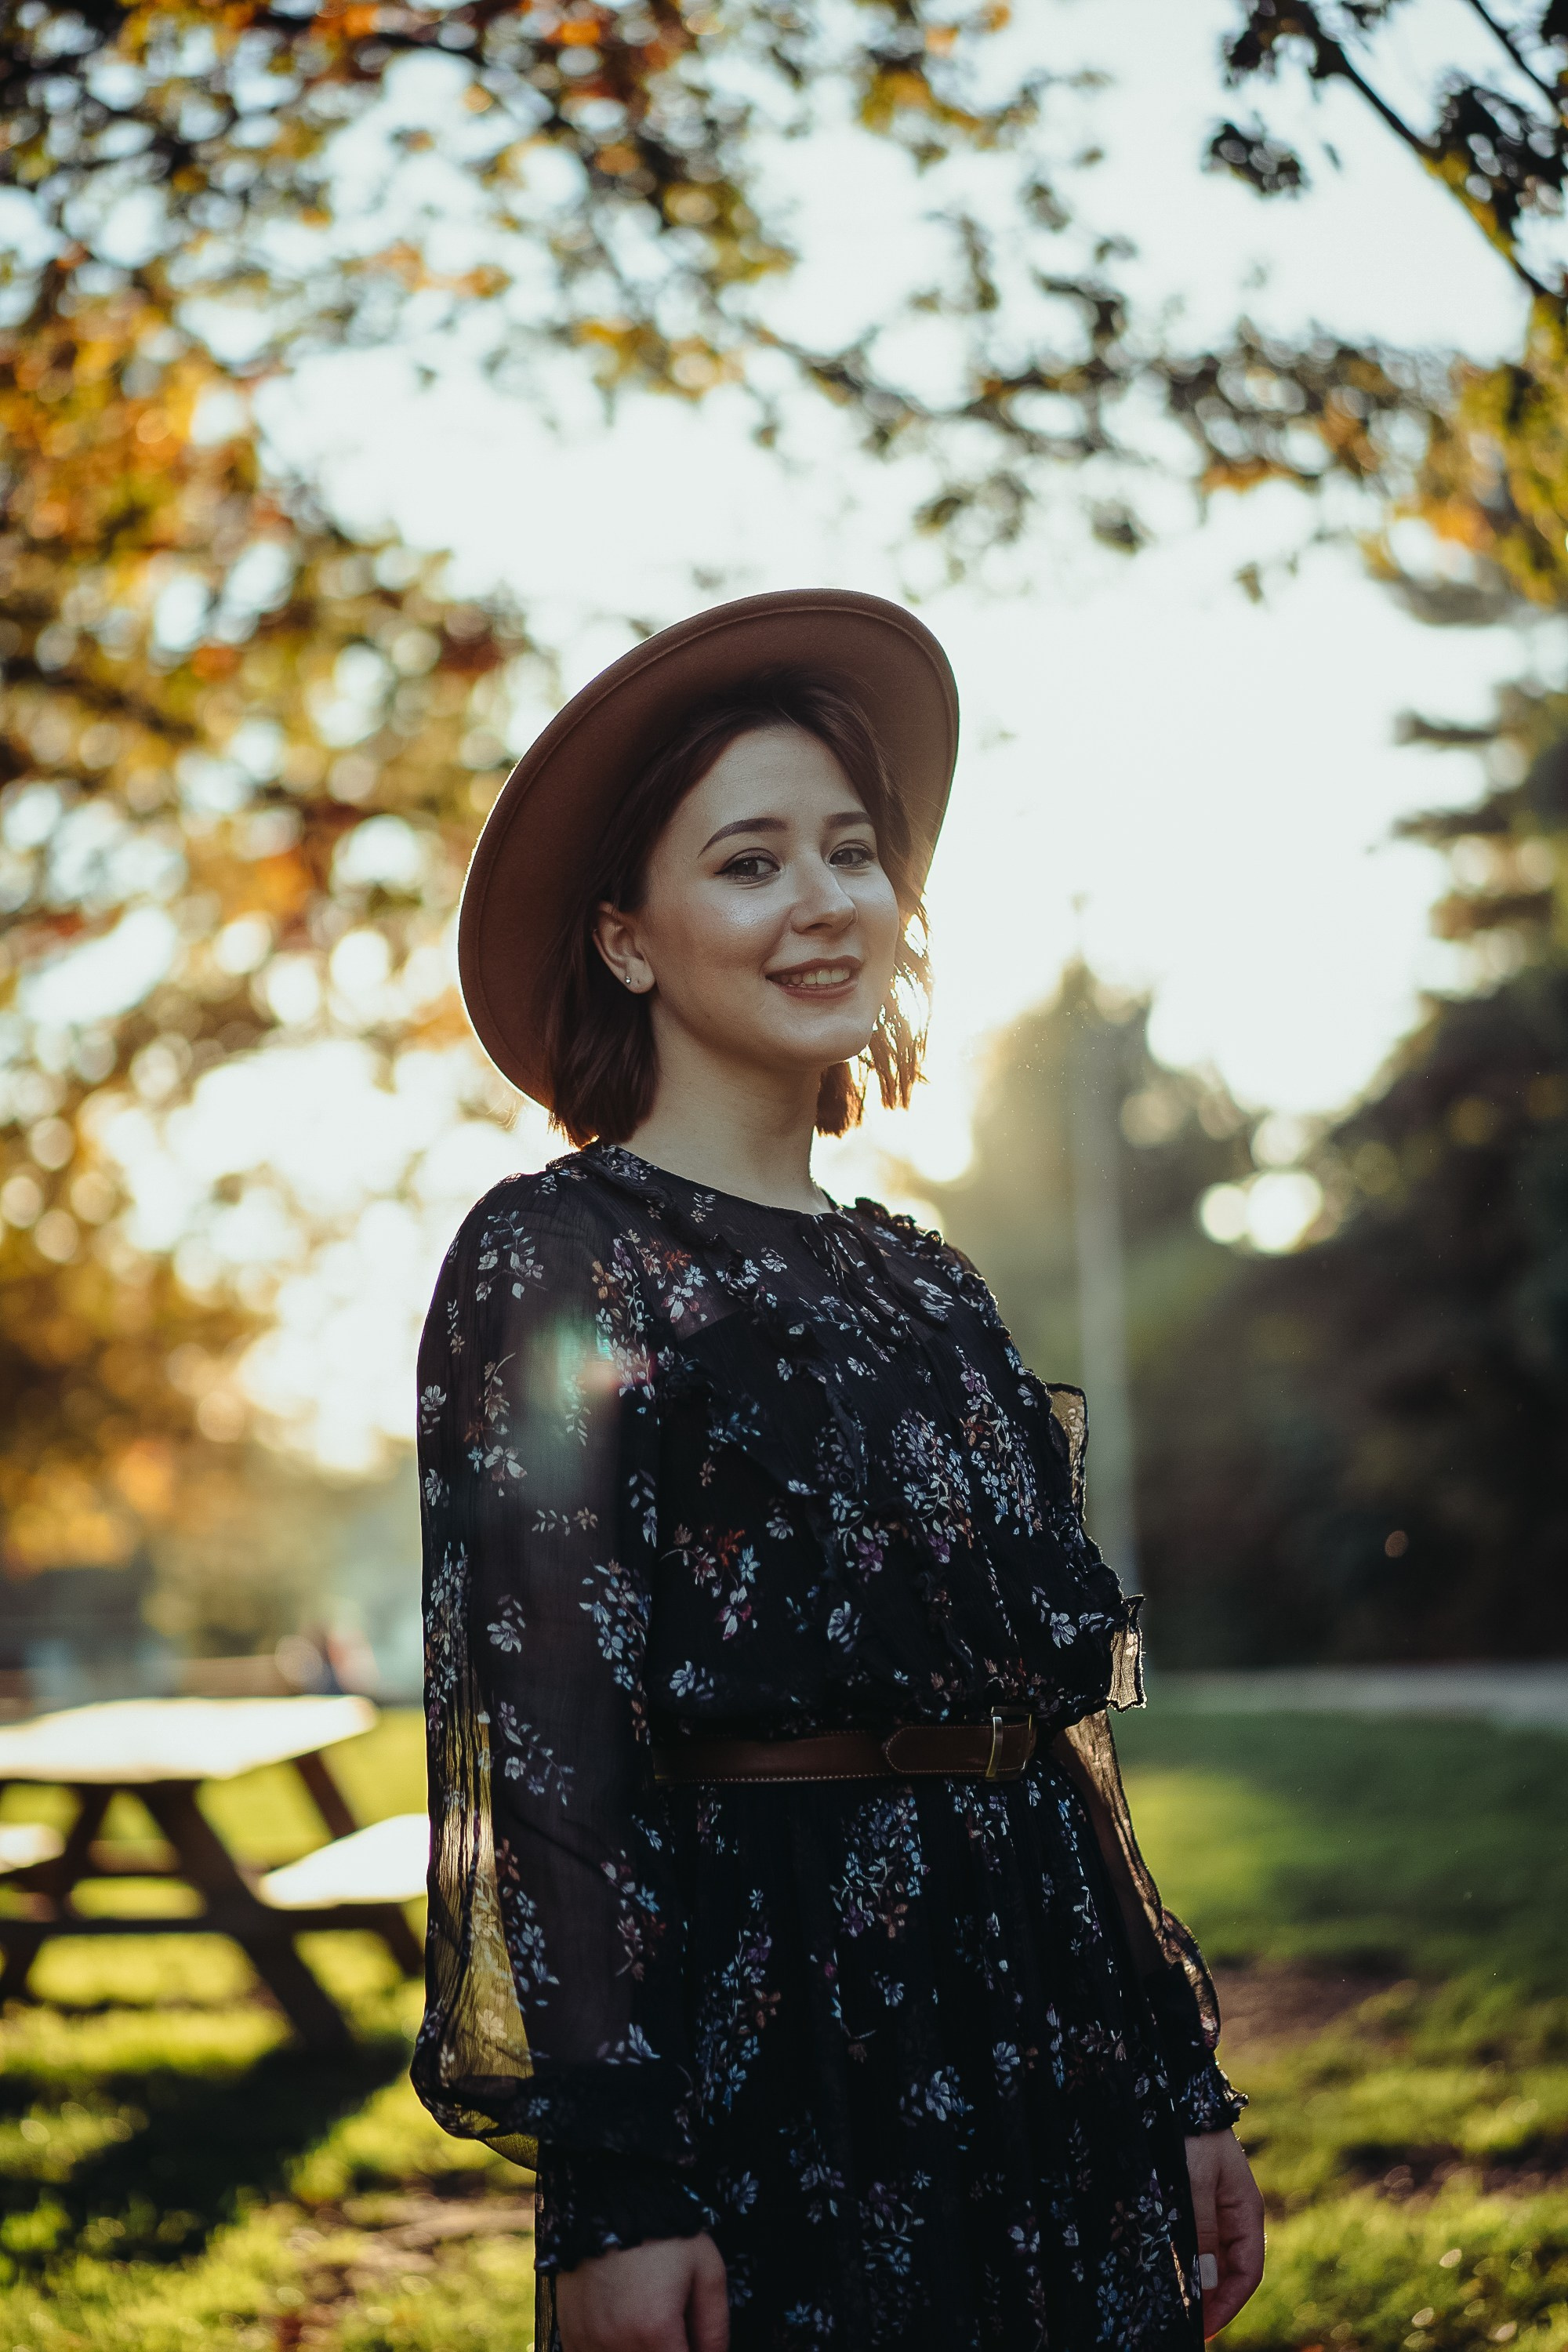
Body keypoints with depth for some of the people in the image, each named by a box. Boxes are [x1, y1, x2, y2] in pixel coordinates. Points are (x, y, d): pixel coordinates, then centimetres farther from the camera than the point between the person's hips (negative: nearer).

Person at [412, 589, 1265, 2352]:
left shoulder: (926, 1284, 13)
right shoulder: (548, 1261, -6)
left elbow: (1063, 1709, 15)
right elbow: (540, 1731, -13)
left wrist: (1186, 2085, 14)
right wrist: (615, 2189, -18)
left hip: (1050, 2040, 6)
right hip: (769, 2062, -6)